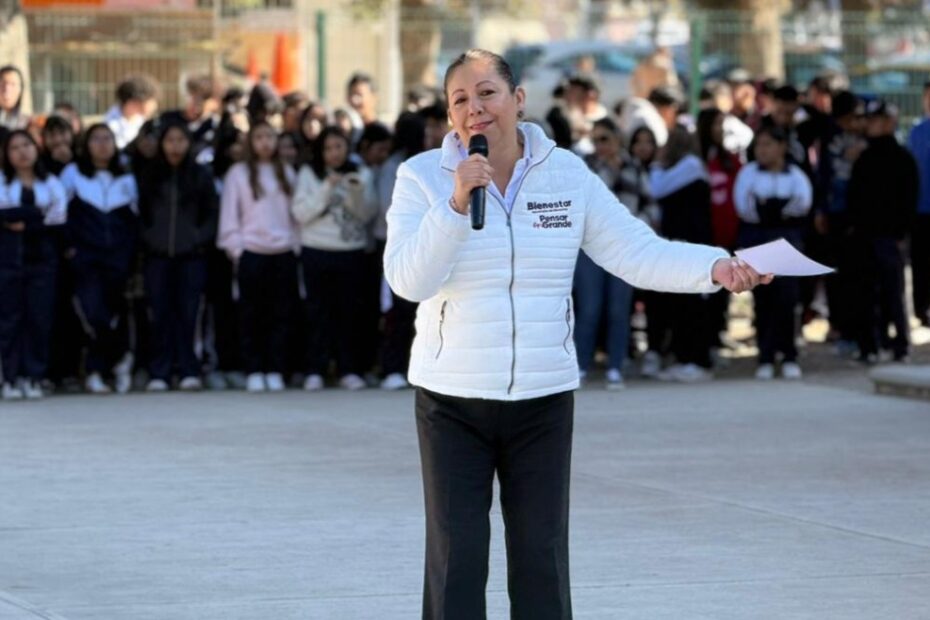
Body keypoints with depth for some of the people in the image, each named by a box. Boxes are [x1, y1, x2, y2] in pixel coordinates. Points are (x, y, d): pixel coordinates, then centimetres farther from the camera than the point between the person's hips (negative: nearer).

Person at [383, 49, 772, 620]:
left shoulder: (567, 174, 2)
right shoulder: (423, 177, -5)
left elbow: (636, 251, -3)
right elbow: (408, 279, -16)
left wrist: (714, 266, -19)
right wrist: (456, 204, -26)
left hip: (544, 400, 2)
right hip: (452, 400, -2)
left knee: (542, 562, 8)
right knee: (456, 563, -1)